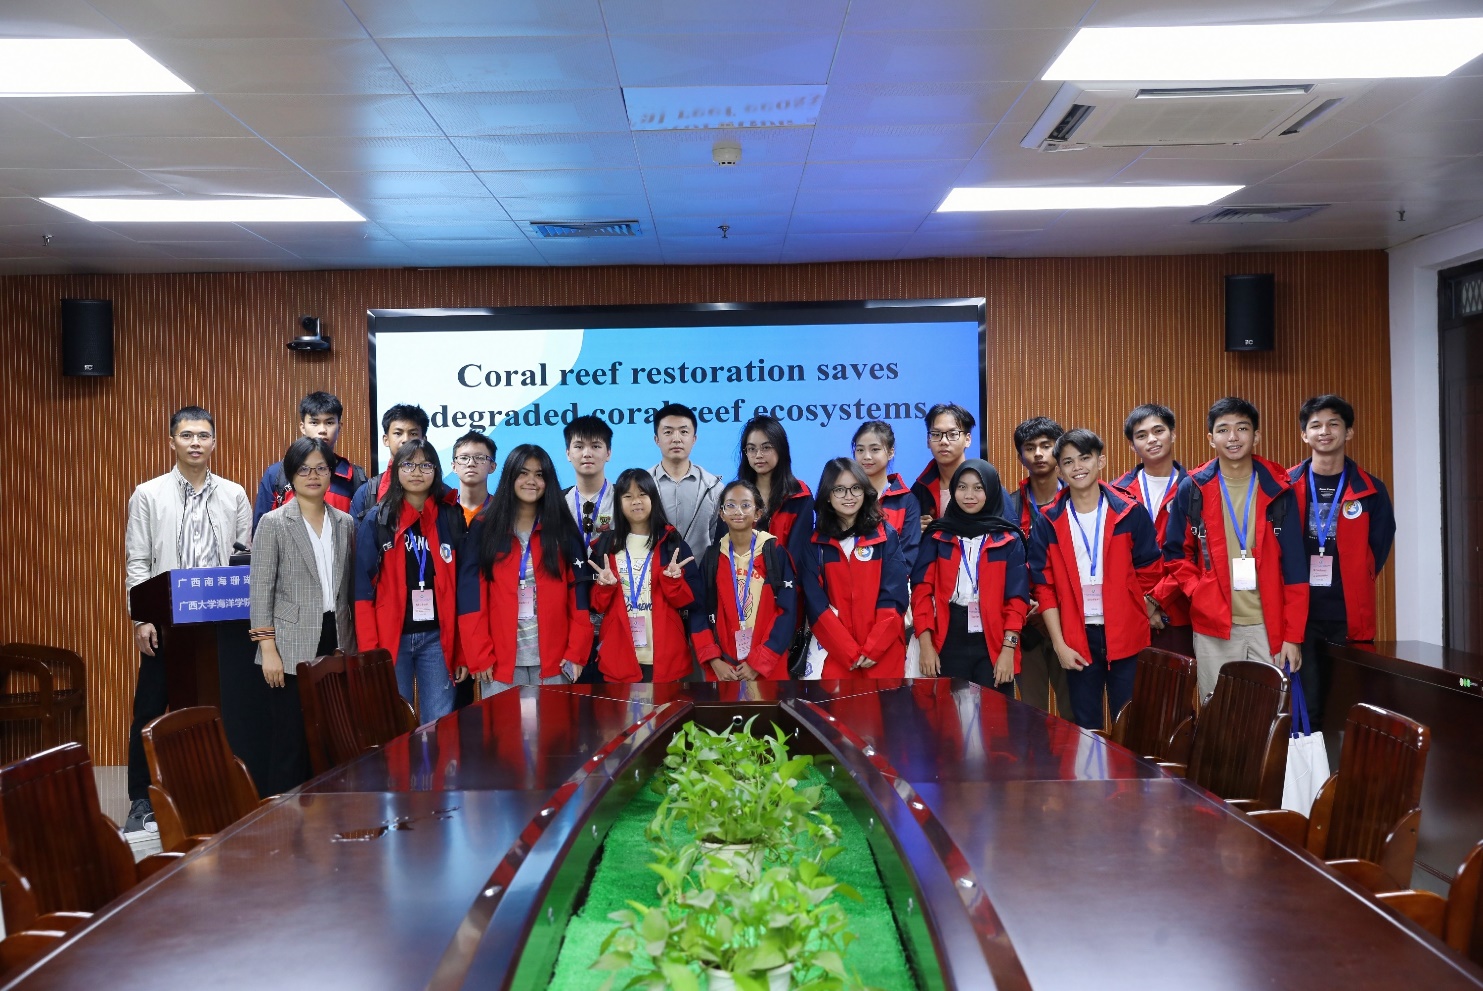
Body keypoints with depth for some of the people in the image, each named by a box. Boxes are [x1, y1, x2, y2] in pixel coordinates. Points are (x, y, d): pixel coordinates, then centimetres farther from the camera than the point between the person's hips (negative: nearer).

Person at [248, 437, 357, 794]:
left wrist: (352, 643, 8)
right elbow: (261, 590, -4)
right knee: (290, 743, -1)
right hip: (293, 650, -4)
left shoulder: (346, 523, 11)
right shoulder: (273, 524, -1)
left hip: (337, 645, 4)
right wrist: (268, 650, -10)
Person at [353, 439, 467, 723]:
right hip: (391, 638, -1)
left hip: (437, 638, 1)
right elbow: (363, 588, -4)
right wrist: (369, 651, -11)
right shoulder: (377, 520, 0)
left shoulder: (451, 519, 6)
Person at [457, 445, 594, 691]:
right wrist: (480, 656, -8)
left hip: (554, 661, 1)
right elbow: (471, 595, -1)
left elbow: (579, 593, 2)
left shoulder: (563, 529, 7)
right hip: (500, 662, -1)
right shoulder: (485, 528, 4)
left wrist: (576, 653, -6)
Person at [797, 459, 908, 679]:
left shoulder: (886, 536, 4)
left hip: (885, 654, 0)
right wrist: (851, 653, -11)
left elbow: (894, 597, -3)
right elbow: (816, 605, -3)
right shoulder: (814, 543, 4)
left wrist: (872, 649, -13)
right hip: (834, 656, 0)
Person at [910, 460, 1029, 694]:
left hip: (993, 644, -1)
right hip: (949, 643, 1)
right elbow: (922, 590, 1)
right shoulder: (937, 536, 6)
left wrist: (1008, 649, -10)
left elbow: (1017, 597, -1)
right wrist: (926, 645, -7)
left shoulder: (1009, 540, 3)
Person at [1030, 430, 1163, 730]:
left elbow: (1149, 571, 6)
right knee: (1086, 728, 9)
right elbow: (1044, 586, 0)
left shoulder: (1130, 513, -2)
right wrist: (1059, 644, -4)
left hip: (1125, 636, -1)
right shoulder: (1048, 522, 0)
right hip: (1077, 640, 1)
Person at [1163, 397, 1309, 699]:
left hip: (1268, 626, 0)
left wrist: (1293, 635, -4)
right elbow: (1175, 554, 7)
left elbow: (1295, 566, 0)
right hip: (1213, 627, 0)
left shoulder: (1277, 489, 1)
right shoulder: (1192, 490, 0)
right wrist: (1199, 594, -10)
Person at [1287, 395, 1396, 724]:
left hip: (1351, 616, 1)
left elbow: (1378, 550, 8)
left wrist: (1352, 587, 6)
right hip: (1299, 613, -1)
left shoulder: (1370, 490, 2)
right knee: (1304, 710, 1)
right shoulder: (1286, 487, 1)